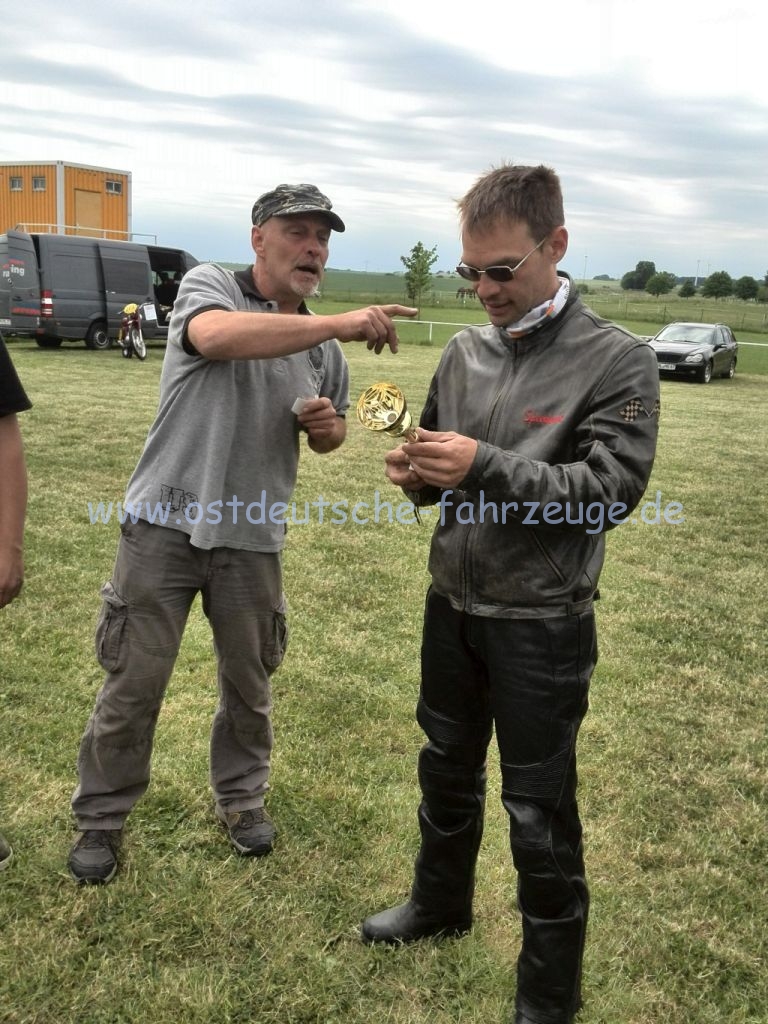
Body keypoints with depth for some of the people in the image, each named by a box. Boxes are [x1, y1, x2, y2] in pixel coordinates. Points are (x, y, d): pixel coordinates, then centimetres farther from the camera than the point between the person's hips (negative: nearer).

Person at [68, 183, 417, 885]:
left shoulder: (323, 344, 8)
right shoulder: (208, 285, -6)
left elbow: (330, 436, 21)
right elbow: (216, 336, -31)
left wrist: (326, 424, -4)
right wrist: (338, 323, -36)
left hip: (253, 537, 4)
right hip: (165, 522, -4)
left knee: (250, 684, 16)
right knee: (134, 685, 6)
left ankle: (242, 797, 38)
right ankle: (102, 816, 26)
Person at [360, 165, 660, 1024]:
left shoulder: (617, 362, -12)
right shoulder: (465, 353, 4)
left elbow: (611, 491, -19)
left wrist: (485, 465, -26)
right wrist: (417, 474, -11)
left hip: (541, 625, -5)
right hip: (452, 605, 6)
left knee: (538, 809, 7)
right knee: (446, 772, 23)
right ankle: (440, 903, 48)